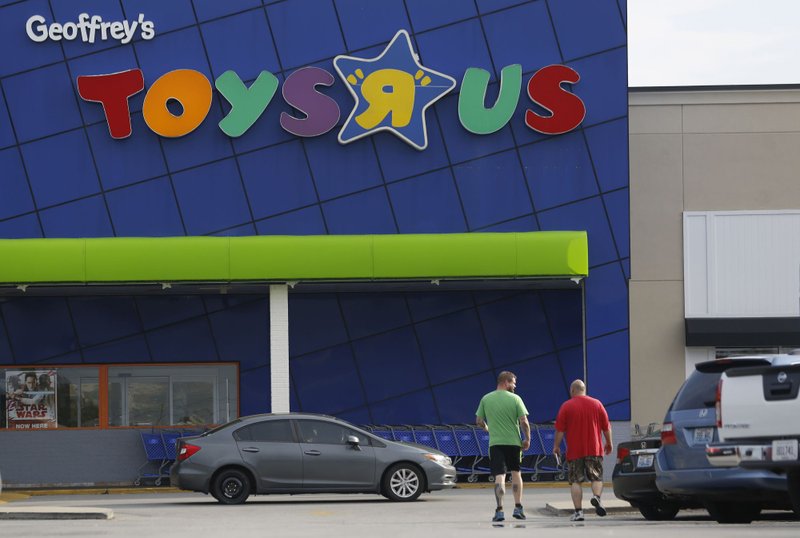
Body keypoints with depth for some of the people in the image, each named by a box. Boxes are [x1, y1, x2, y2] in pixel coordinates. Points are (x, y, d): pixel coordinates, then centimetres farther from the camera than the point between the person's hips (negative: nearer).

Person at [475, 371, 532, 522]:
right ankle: (518, 508, 16)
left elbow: (479, 421, 7)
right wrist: (527, 439, 4)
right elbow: (524, 422, -9)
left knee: (499, 476, -4)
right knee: (516, 473, 16)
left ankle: (499, 510, -15)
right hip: (513, 441, -1)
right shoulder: (515, 399, -4)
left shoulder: (486, 399, 3)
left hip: (495, 442, 1)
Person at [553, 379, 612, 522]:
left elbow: (560, 429, -4)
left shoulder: (566, 406, -2)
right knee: (597, 477, 7)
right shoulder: (597, 404, 5)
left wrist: (556, 446, 7)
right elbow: (606, 427, 9)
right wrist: (609, 443, 22)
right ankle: (596, 497, -22)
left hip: (574, 451, -2)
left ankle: (578, 511, -3)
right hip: (595, 450, 2)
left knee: (575, 481, 3)